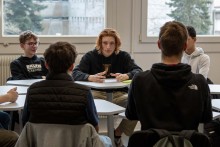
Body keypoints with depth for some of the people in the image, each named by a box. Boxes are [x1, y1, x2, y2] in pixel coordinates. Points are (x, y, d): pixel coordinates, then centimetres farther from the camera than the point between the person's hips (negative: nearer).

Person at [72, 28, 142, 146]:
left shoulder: (123, 56, 7)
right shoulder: (90, 56, 4)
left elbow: (138, 71, -4)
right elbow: (75, 73, -7)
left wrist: (127, 76, -28)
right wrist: (90, 77, -29)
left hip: (118, 95, 2)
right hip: (96, 93, -1)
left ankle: (117, 134, -1)